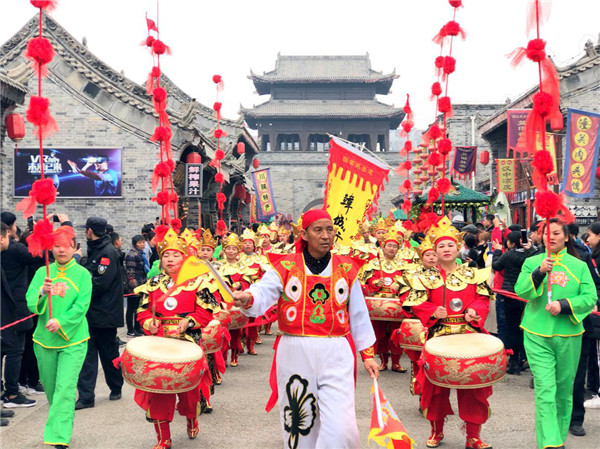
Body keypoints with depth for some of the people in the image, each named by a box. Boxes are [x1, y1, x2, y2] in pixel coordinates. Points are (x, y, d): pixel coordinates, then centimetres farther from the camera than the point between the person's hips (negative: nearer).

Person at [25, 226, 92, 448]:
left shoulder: (83, 274, -3)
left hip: (73, 339, -4)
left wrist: (61, 322, -25)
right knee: (50, 386, 15)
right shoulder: (42, 273, 5)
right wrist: (43, 292, -24)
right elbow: (31, 304, -3)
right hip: (44, 339, 4)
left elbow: (82, 306, -12)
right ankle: (63, 416, 41)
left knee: (65, 388, -11)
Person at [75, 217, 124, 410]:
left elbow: (100, 283, -21)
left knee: (109, 354, 8)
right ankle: (86, 396, 4)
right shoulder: (94, 250, 14)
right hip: (91, 312, 8)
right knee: (87, 353, 2)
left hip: (104, 314, -8)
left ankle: (116, 388, 26)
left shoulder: (108, 253, -14)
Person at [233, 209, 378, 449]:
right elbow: (263, 293, -14)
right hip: (294, 354, 0)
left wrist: (367, 354, 11)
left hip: (336, 356, 1)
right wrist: (247, 298, -37)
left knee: (340, 428, -10)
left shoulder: (347, 269, 9)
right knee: (299, 422, 9)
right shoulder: (285, 267, 3)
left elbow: (358, 315, 13)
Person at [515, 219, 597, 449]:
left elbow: (591, 298, -1)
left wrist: (563, 305, -15)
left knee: (564, 391, 10)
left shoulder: (579, 266, 6)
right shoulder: (532, 262, 7)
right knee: (545, 390, -10)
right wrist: (539, 271, -21)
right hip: (537, 335, -1)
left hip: (568, 335, 1)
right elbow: (520, 291, -6)